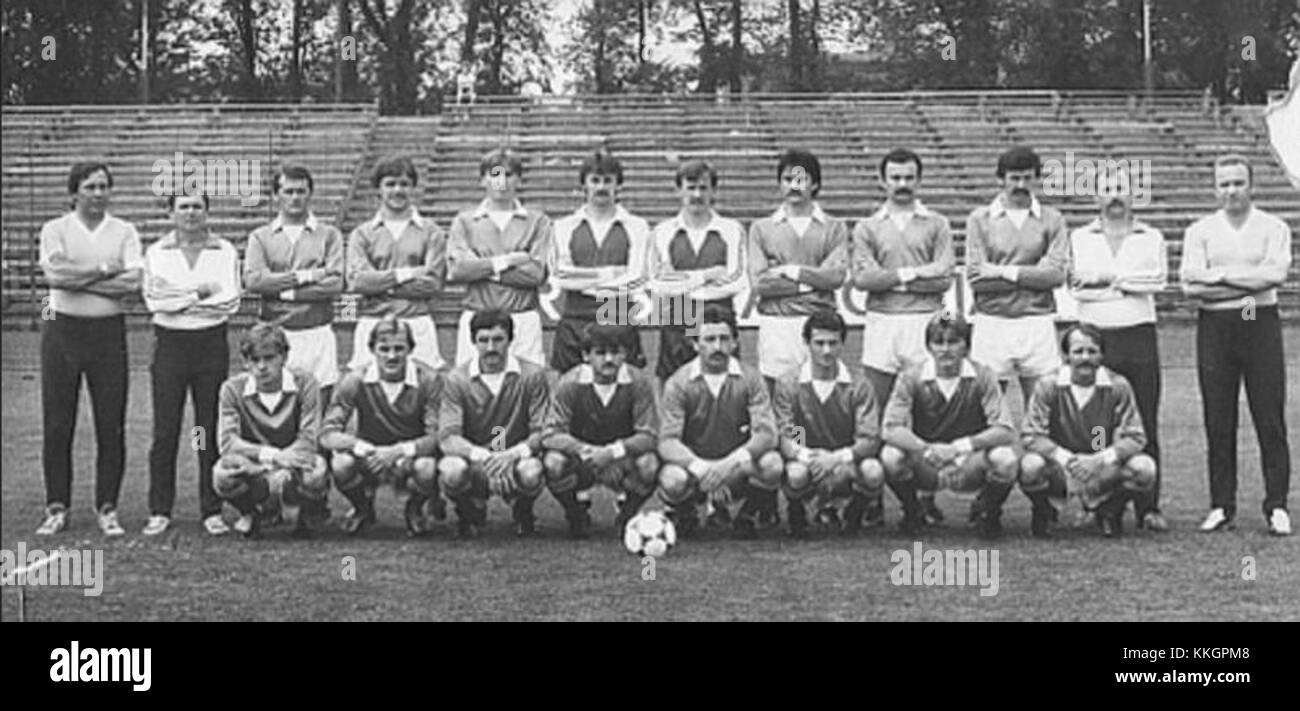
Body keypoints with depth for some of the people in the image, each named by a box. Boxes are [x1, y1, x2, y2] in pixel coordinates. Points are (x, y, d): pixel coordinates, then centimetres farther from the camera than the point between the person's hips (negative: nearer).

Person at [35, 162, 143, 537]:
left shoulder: (124, 232, 6)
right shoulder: (55, 229, 4)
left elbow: (133, 282, -10)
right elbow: (54, 274, -14)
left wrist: (78, 277, -11)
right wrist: (106, 270, -11)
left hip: (109, 331, 1)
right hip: (63, 329, 0)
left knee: (111, 425, 1)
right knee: (57, 425, 2)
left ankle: (107, 508, 11)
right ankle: (56, 508, 12)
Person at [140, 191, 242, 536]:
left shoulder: (225, 252, 8)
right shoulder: (156, 252, 8)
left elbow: (231, 300, -4)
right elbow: (154, 300, -5)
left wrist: (178, 297, -7)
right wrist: (201, 293, -9)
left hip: (212, 343, 0)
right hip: (170, 343, 0)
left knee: (211, 430, 0)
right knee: (164, 432, -1)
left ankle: (212, 511, 7)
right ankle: (159, 511, 6)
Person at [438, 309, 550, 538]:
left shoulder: (532, 375, -6)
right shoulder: (457, 380, -5)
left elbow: (543, 432, -10)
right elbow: (448, 438, -13)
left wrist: (514, 453, -31)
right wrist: (483, 456, -33)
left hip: (515, 460, 0)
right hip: (474, 464, 0)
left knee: (531, 472, -35)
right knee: (451, 470, -34)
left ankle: (523, 512, 4)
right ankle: (472, 513, 4)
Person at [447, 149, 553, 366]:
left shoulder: (537, 221, 9)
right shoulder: (464, 221, 12)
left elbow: (537, 274, -4)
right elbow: (456, 270, -4)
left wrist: (485, 269, -4)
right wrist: (507, 260, -6)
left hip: (523, 320, 0)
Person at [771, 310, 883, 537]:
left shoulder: (858, 383, -5)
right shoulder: (788, 383, -6)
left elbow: (870, 439, -13)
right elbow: (784, 439, -12)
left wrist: (839, 457, -33)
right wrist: (807, 456, -34)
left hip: (846, 465, 1)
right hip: (806, 460, -1)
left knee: (873, 472, -32)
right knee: (796, 474, -37)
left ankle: (853, 515, 4)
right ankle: (795, 512, 2)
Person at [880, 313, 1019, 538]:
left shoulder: (982, 377, -9)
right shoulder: (911, 378, -10)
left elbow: (1006, 431, -17)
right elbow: (891, 429, -20)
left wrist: (967, 444, -36)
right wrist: (928, 449, -38)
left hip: (969, 466, 0)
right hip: (925, 467, 0)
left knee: (1006, 460, -30)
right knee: (891, 456, -30)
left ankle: (987, 511, 5)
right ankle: (912, 511, 4)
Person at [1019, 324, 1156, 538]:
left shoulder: (1118, 386, -7)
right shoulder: (1048, 386, -10)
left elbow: (1135, 437, -9)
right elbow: (1030, 435, -14)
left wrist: (1103, 458, -28)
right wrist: (1065, 458, -30)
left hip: (1102, 472, 1)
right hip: (1059, 471, -1)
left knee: (1144, 468, -27)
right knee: (1030, 466, -35)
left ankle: (1109, 511, 8)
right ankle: (1043, 512, 3)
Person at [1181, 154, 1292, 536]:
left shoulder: (1273, 228, 6)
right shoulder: (1199, 231, 8)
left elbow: (1276, 273, -12)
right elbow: (1190, 285, -5)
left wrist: (1220, 275, -11)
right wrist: (1248, 286, -9)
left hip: (1261, 323, -1)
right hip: (1214, 327, 1)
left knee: (1271, 420, -2)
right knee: (1218, 422, 3)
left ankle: (1277, 507, 3)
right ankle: (1221, 506, 10)